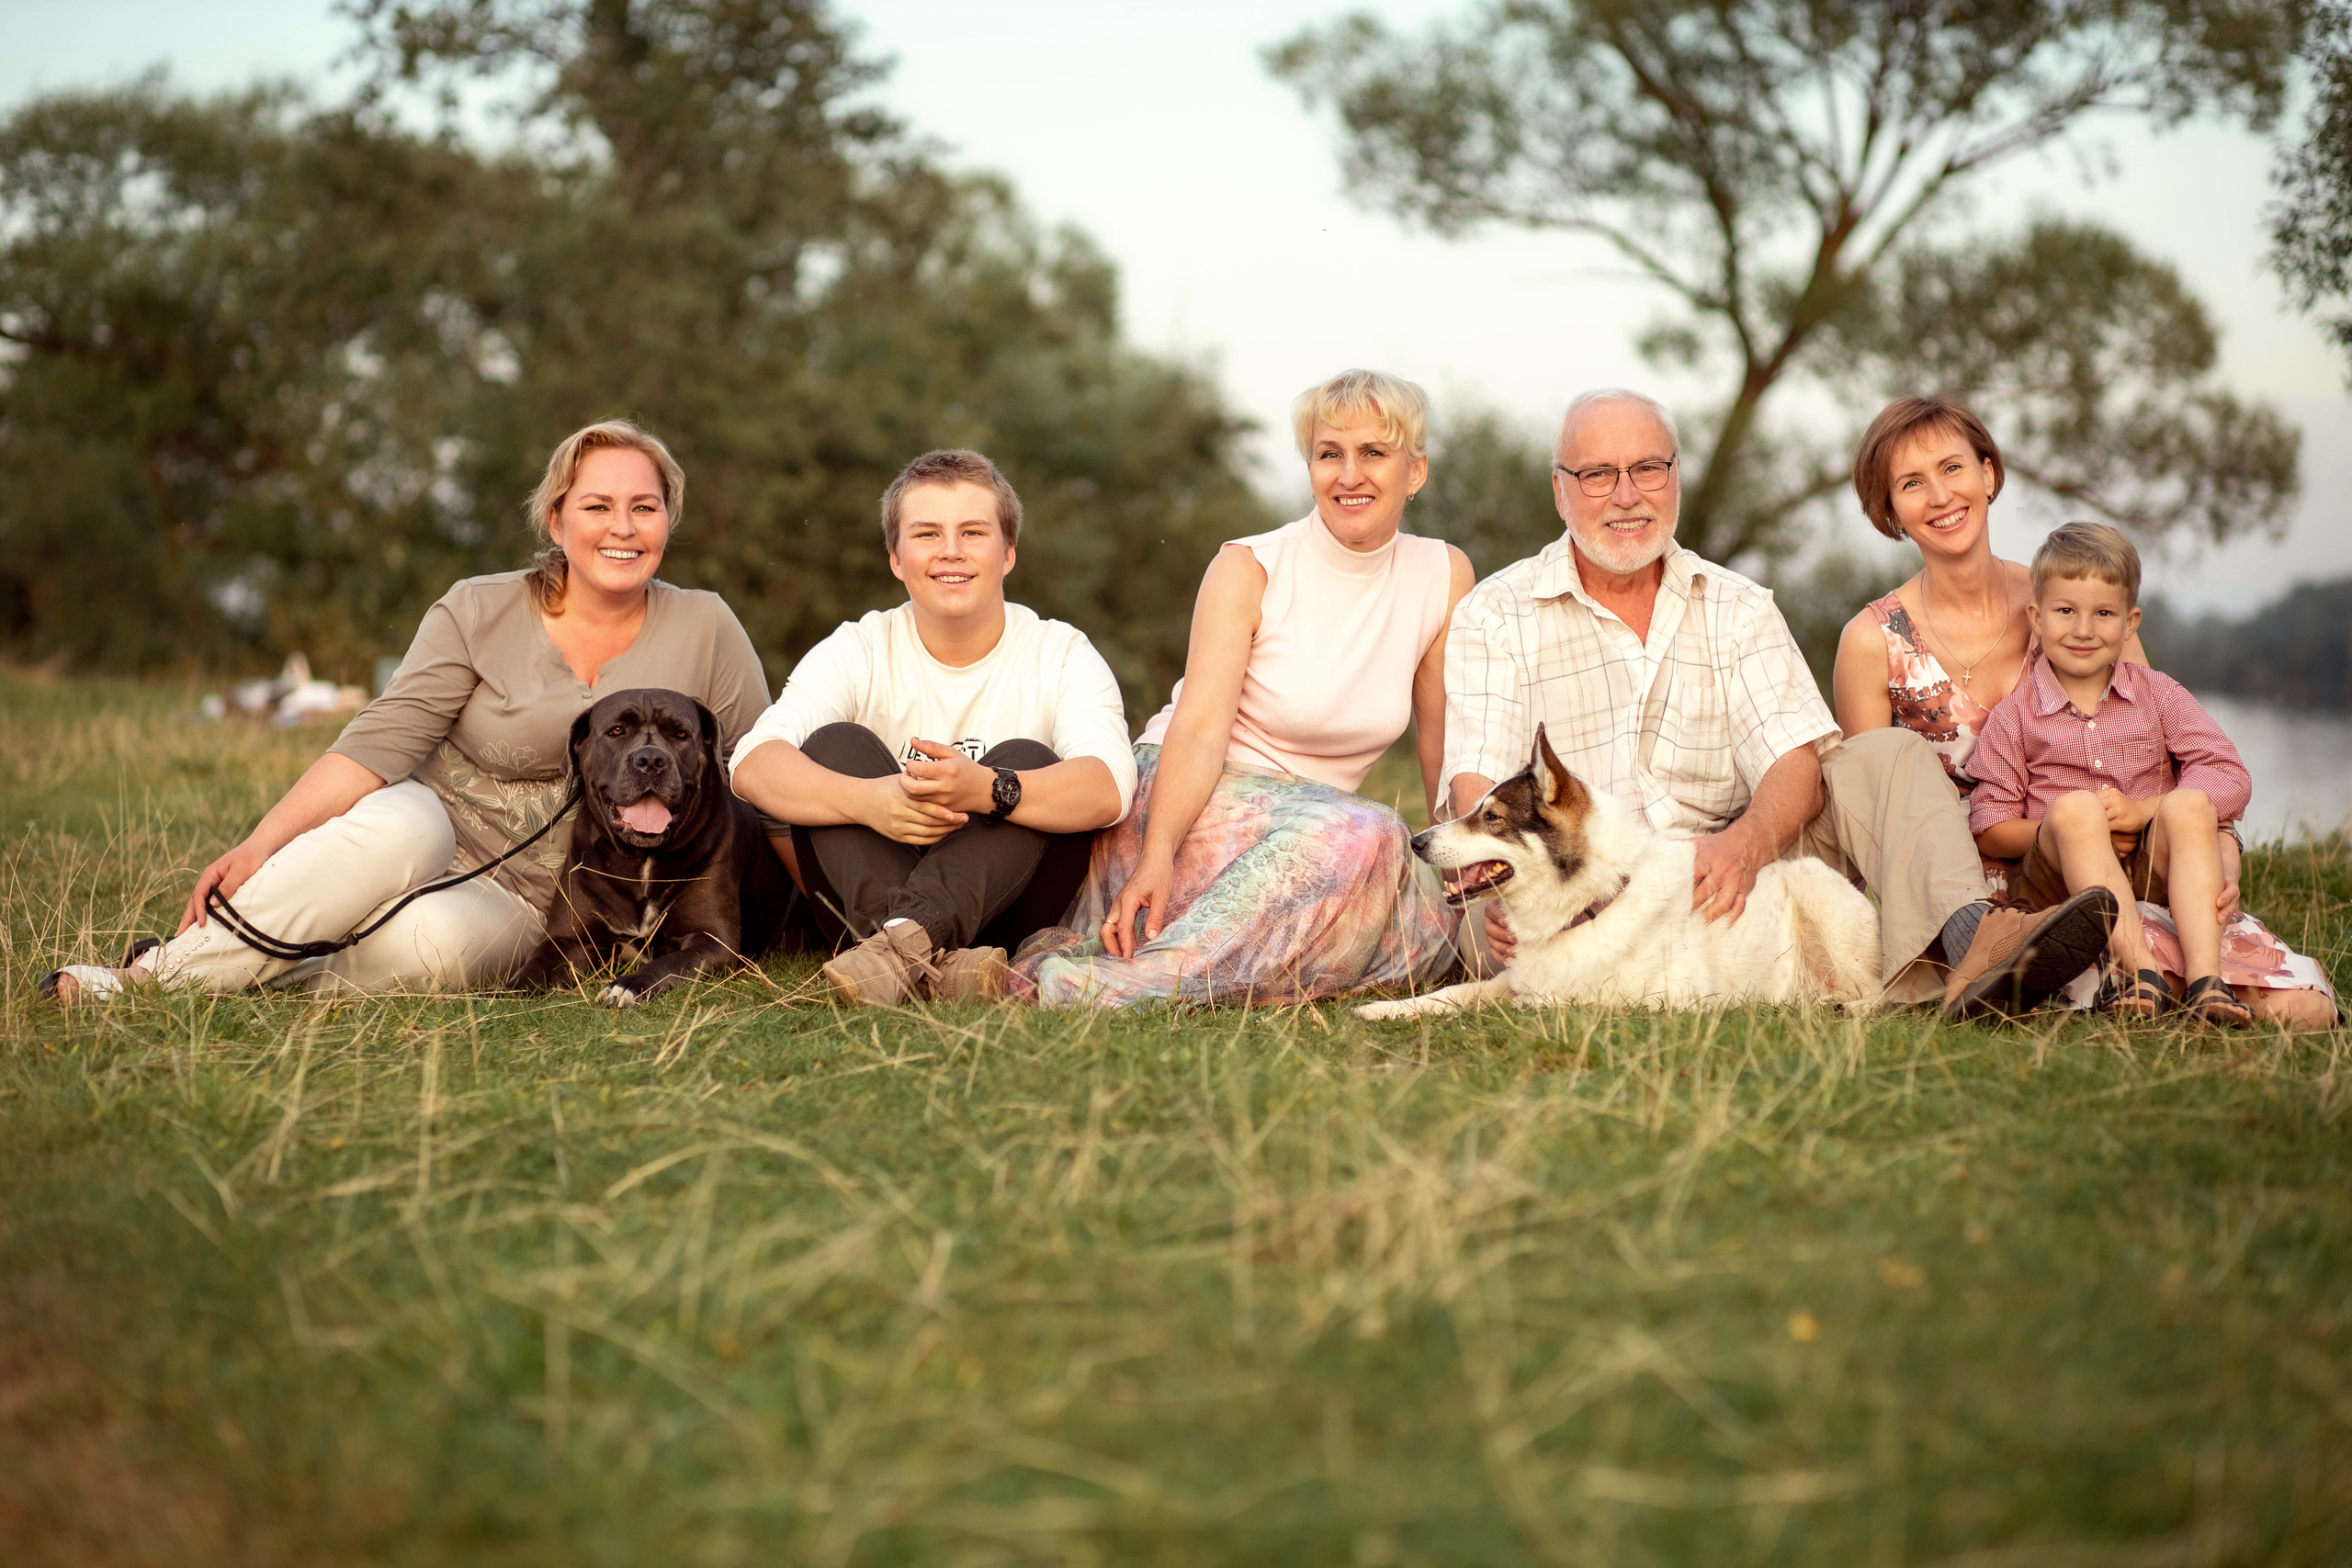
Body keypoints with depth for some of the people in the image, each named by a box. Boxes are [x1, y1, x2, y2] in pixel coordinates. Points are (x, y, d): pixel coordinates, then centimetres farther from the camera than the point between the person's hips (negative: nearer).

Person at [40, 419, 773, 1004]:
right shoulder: (478, 614, -2)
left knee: (430, 943, -38)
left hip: (518, 900, 0)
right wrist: (260, 845, -22)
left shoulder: (704, 632, 0)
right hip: (427, 836, 1)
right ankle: (166, 970, -29)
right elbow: (381, 741, -10)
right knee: (398, 823, -38)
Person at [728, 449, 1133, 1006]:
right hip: (870, 895, 1)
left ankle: (905, 940, -48)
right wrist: (865, 799, -39)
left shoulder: (1061, 655, -2)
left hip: (1009, 901, -1)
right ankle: (930, 958, -45)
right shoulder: (859, 651, 0)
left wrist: (985, 789, -43)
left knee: (1028, 758, -24)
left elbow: (1109, 788, -23)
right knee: (833, 746, -19)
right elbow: (752, 763, -18)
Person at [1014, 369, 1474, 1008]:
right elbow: (1200, 728, -19)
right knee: (1364, 833, -34)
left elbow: (1447, 750, 8)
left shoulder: (1443, 577, 3)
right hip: (1189, 805, -5)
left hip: (1310, 821, 5)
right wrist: (1157, 857, -34)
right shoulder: (1249, 569, -8)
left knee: (1426, 927, -28)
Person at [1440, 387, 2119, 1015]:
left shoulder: (1737, 609, 12)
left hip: (1725, 882, 3)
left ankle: (1968, 936, -42)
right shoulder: (1494, 617, 5)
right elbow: (1477, 784, -9)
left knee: (1888, 755, -13)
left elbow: (1799, 760, -4)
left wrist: (1745, 844, -28)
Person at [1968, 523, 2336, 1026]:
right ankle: (2137, 966, -44)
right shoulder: (2013, 716, 6)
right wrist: (2058, 829, -16)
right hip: (2059, 884, -1)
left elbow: (2231, 780, 0)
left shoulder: (2158, 695, 10)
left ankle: (2205, 977, -43)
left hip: (2155, 873, 1)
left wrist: (2143, 811, -14)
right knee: (2074, 807, -31)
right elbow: (1989, 826, 1)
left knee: (2188, 804, -28)